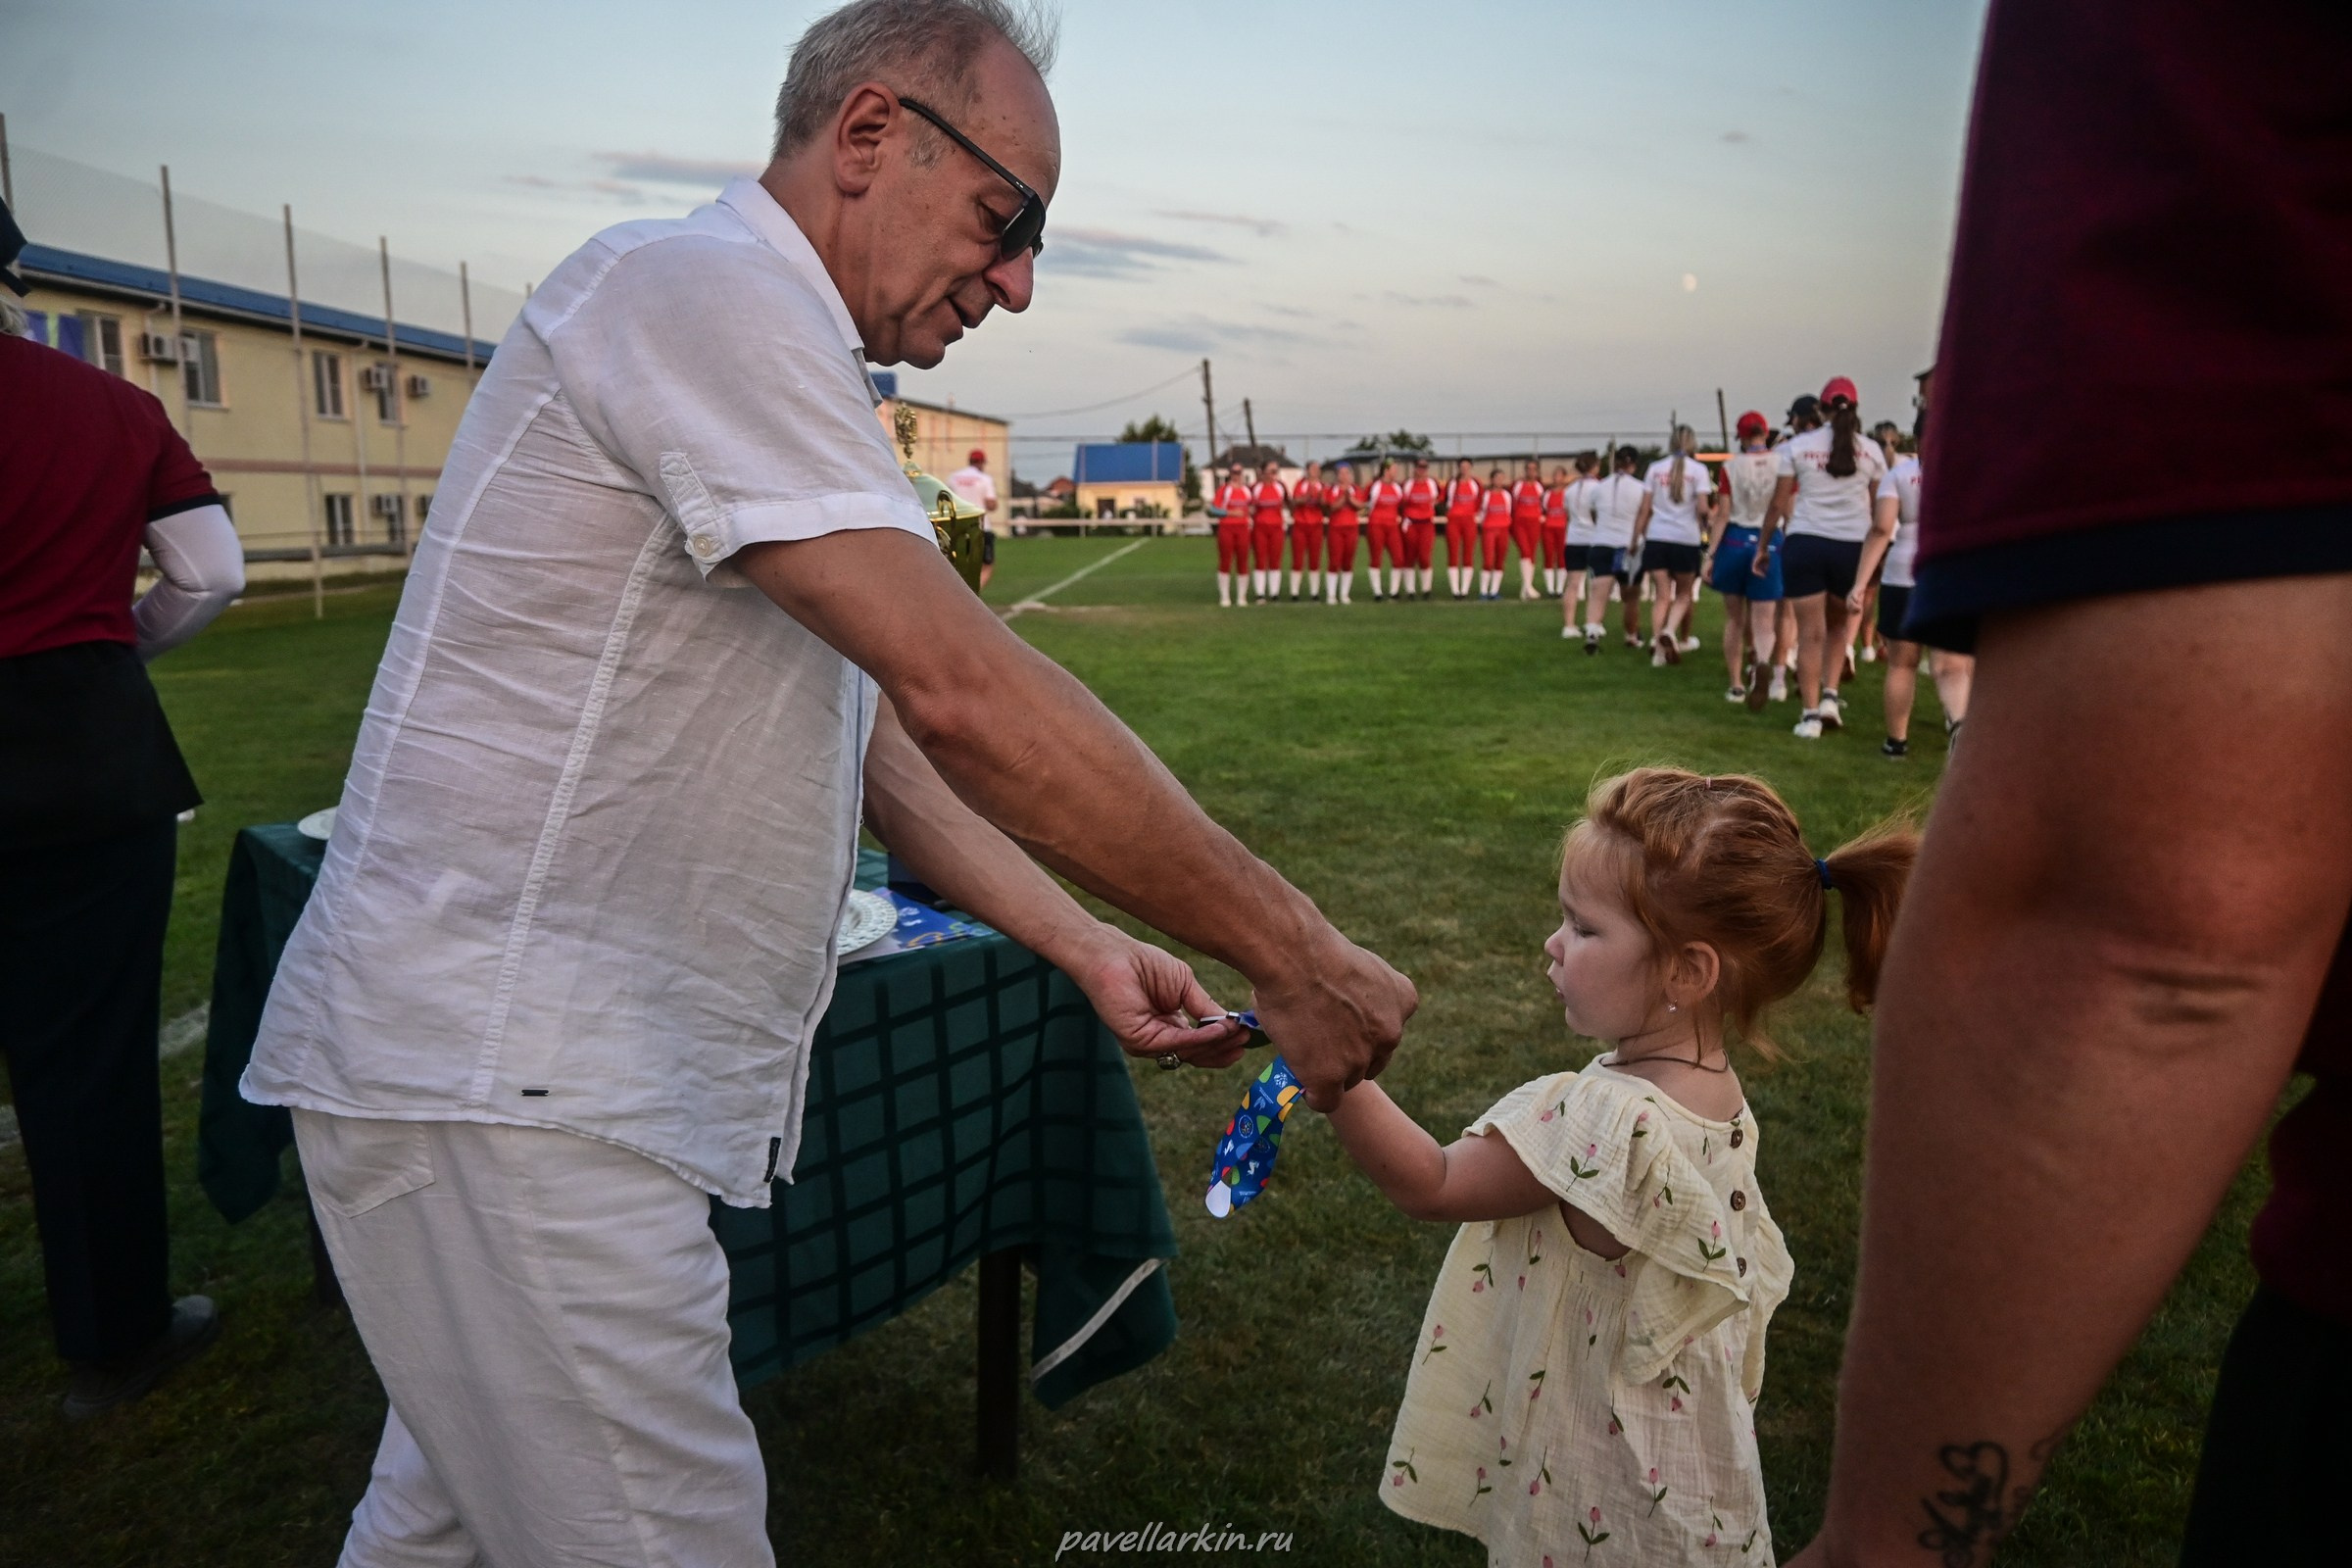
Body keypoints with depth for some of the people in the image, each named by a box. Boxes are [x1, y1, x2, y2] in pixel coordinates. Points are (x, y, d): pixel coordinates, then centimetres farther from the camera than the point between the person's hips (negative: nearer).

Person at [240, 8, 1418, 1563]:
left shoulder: (769, 345, 17)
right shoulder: (704, 285, -15)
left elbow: (876, 726, 14)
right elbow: (966, 697, -24)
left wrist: (1084, 945, 6)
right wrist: (1297, 959, -18)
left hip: (533, 1068, 10)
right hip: (504, 1082, -10)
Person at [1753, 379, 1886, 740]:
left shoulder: (1797, 446, 0)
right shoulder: (1870, 450, 5)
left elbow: (1779, 504, 1)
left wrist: (1763, 547, 10)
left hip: (1805, 544, -1)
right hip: (1852, 547, 2)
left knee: (1811, 632, 2)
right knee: (1837, 624, 22)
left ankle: (1811, 714, 1)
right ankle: (1829, 695, 9)